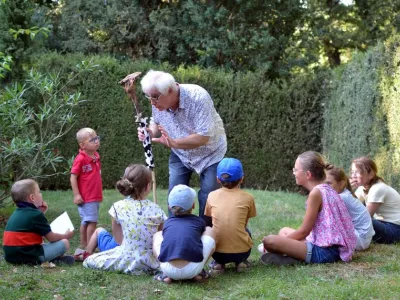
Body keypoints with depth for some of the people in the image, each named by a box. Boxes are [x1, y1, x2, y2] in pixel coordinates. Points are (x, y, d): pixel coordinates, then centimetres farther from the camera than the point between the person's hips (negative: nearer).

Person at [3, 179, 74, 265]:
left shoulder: (16, 213, 15)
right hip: (29, 256, -8)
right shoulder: (35, 214, -10)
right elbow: (51, 237, -4)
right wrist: (66, 236, 15)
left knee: (42, 244, 35)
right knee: (65, 243, -3)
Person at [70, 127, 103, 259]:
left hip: (95, 197, 8)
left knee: (86, 222, 14)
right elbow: (73, 177, -14)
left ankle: (83, 247, 21)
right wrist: (76, 195, -17)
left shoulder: (96, 156, 8)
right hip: (86, 198, -8)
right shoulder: (80, 159, -15)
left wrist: (99, 193, 18)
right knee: (92, 221, -10)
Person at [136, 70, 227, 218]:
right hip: (180, 154, 5)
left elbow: (203, 137, -35)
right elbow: (157, 123, 4)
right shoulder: (158, 102, -18)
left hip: (210, 152, -4)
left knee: (208, 196, -10)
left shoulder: (198, 97, -34)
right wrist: (150, 132, -20)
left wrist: (174, 143, -45)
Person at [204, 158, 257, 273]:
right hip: (241, 251, 0)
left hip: (217, 252, 0)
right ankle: (240, 261, 14)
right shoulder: (247, 197, 2)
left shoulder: (212, 196, 5)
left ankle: (218, 263, 14)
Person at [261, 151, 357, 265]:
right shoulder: (326, 189, 12)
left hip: (325, 251, -10)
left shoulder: (316, 193, -16)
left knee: (269, 241, -20)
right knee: (284, 231, 26)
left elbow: (304, 231, -12)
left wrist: (278, 241, 1)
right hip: (333, 248, 10)